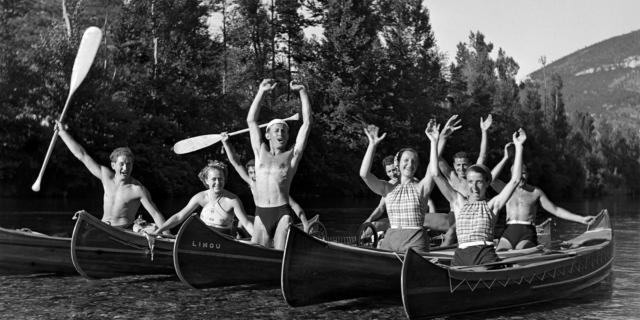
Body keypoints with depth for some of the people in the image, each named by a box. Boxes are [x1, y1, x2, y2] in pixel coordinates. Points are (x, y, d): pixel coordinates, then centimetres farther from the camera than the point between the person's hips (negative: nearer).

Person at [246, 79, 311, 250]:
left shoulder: (292, 155, 12)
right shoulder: (261, 153, 18)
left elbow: (307, 123, 9)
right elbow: (251, 120, 18)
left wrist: (302, 92, 10)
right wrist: (261, 91, 16)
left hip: (282, 213, -2)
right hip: (261, 215, 2)